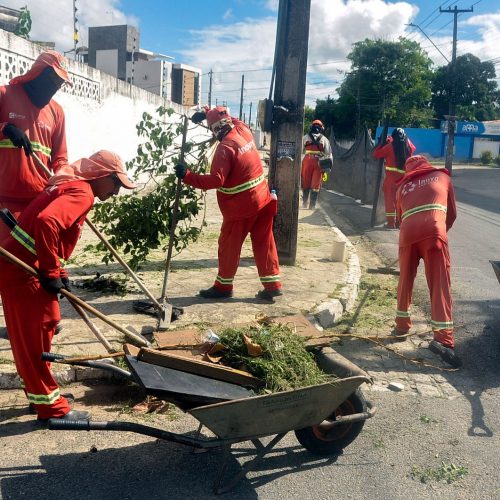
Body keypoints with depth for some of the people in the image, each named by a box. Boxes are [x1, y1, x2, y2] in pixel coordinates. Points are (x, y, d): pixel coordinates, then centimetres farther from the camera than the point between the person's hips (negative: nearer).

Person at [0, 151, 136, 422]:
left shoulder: (72, 185, 17)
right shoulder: (82, 192, -15)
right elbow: (46, 222, -31)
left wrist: (58, 273, 13)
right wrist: (51, 273, -21)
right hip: (22, 269, -10)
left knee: (33, 335, 18)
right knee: (35, 337, 0)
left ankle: (42, 393, 33)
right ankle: (51, 407, 12)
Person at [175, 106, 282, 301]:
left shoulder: (225, 148, -19)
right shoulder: (244, 130, 3)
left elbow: (215, 180, -25)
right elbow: (231, 120, 27)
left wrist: (187, 176, -20)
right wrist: (207, 113, 20)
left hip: (241, 205, -8)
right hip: (262, 198, 8)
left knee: (229, 245, 7)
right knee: (264, 243, 10)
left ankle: (223, 286, 19)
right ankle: (272, 285, 14)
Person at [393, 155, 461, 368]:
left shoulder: (403, 186, 28)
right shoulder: (442, 176, 25)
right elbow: (452, 213, 24)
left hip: (408, 233, 3)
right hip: (433, 231, -2)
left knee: (405, 281, 19)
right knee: (440, 284, -5)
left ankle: (402, 324, 29)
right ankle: (443, 338, -13)